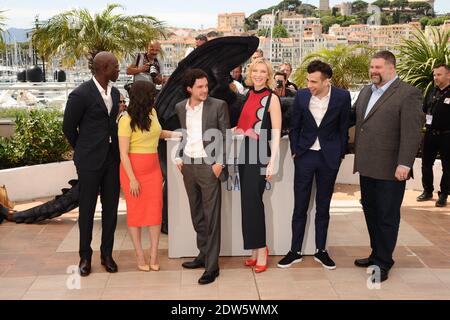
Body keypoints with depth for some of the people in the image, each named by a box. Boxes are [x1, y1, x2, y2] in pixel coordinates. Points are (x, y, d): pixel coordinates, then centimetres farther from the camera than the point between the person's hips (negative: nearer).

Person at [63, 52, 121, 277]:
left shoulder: (114, 92, 6)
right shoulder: (81, 94, -13)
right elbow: (69, 128, -3)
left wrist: (115, 150, 13)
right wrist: (83, 151, 9)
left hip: (112, 159, 5)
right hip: (90, 161, -5)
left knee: (111, 207, 9)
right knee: (87, 209, 7)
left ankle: (107, 253, 22)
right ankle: (85, 256, 21)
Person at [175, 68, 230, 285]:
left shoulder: (218, 105, -6)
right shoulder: (180, 107, 7)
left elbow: (226, 136, -4)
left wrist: (220, 162, -12)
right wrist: (179, 157, 6)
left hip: (209, 165, -5)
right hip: (188, 165, 5)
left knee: (211, 217, -2)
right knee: (196, 215, 14)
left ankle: (212, 266, 4)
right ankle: (204, 254, 29)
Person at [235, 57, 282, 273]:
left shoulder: (272, 98, -6)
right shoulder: (248, 95, 12)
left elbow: (276, 133, -10)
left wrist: (272, 161, -16)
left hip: (259, 154, -6)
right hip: (244, 153, 6)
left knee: (253, 200, -8)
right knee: (247, 201, 7)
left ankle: (261, 249, 6)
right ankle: (255, 248, 18)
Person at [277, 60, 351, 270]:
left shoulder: (342, 97, -8)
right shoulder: (301, 96, -5)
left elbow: (343, 128, 1)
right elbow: (294, 127, 4)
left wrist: (340, 154, 1)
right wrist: (294, 152, 2)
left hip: (329, 157, 0)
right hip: (305, 155, 1)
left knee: (323, 206, 11)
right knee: (300, 206, 5)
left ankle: (321, 251, 24)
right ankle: (295, 251, 16)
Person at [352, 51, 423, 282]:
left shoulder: (408, 94, -9)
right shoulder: (366, 91, 14)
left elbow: (412, 133, -15)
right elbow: (352, 117, 18)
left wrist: (404, 164, -20)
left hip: (390, 169, -7)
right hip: (367, 167, 7)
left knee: (387, 217, 4)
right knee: (370, 212, 17)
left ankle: (382, 263, 15)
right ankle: (377, 254, 32)